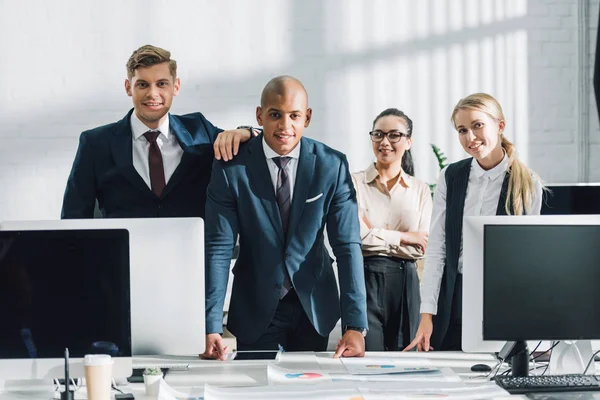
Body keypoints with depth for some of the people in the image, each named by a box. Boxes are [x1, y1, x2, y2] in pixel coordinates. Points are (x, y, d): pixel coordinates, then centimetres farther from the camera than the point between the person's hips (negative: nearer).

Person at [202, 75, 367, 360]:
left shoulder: (332, 165, -10)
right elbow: (218, 248, -14)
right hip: (256, 309, -1)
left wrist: (355, 326, -20)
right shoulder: (232, 167, -13)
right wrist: (211, 327, -23)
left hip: (315, 306, 2)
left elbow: (347, 245, -12)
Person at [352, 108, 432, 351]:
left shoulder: (420, 190, 11)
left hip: (405, 283, 3)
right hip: (364, 280, -3)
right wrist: (404, 237, -4)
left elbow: (420, 249, 1)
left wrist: (375, 236, -6)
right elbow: (354, 235, -10)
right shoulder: (354, 183, 3)